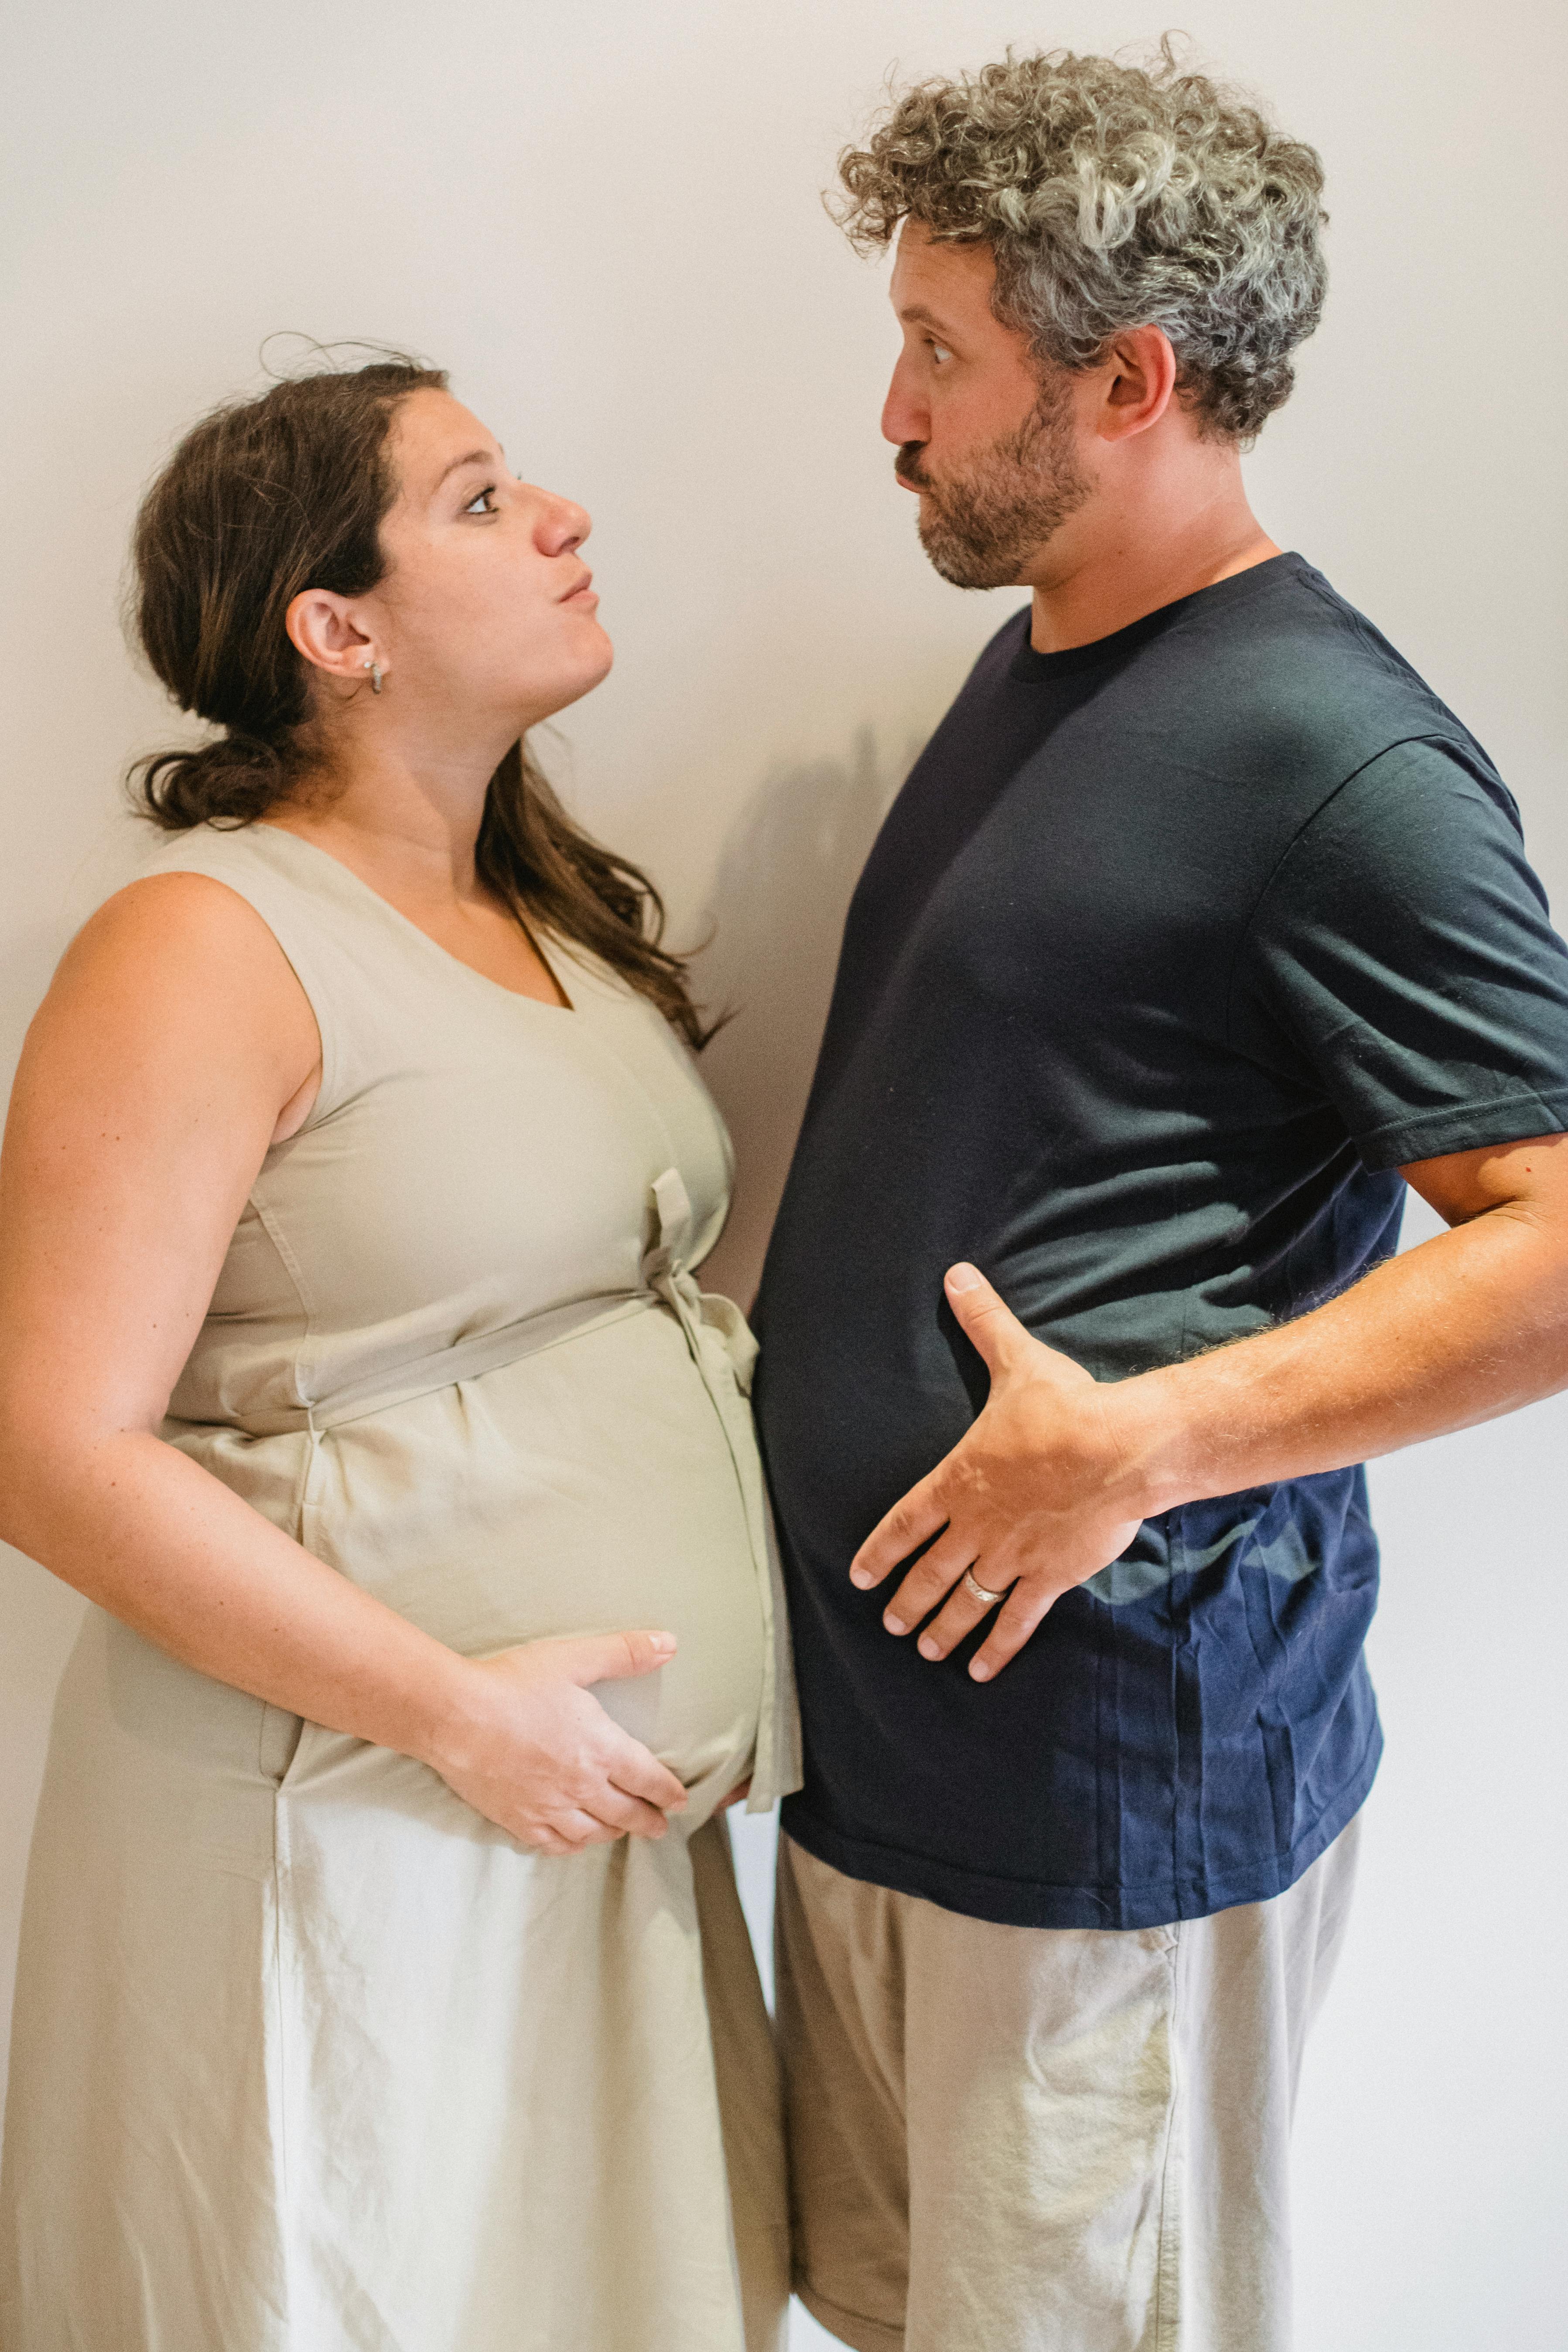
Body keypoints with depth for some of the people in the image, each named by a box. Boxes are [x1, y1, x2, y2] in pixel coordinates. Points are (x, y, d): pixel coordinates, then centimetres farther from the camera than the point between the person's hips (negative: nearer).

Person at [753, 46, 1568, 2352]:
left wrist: (1140, 1442, -22)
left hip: (1115, 1767, -8)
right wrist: (802, 1353, 12)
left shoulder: (1337, 757, -18)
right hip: (879, 1708, 8)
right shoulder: (1037, 659, 11)